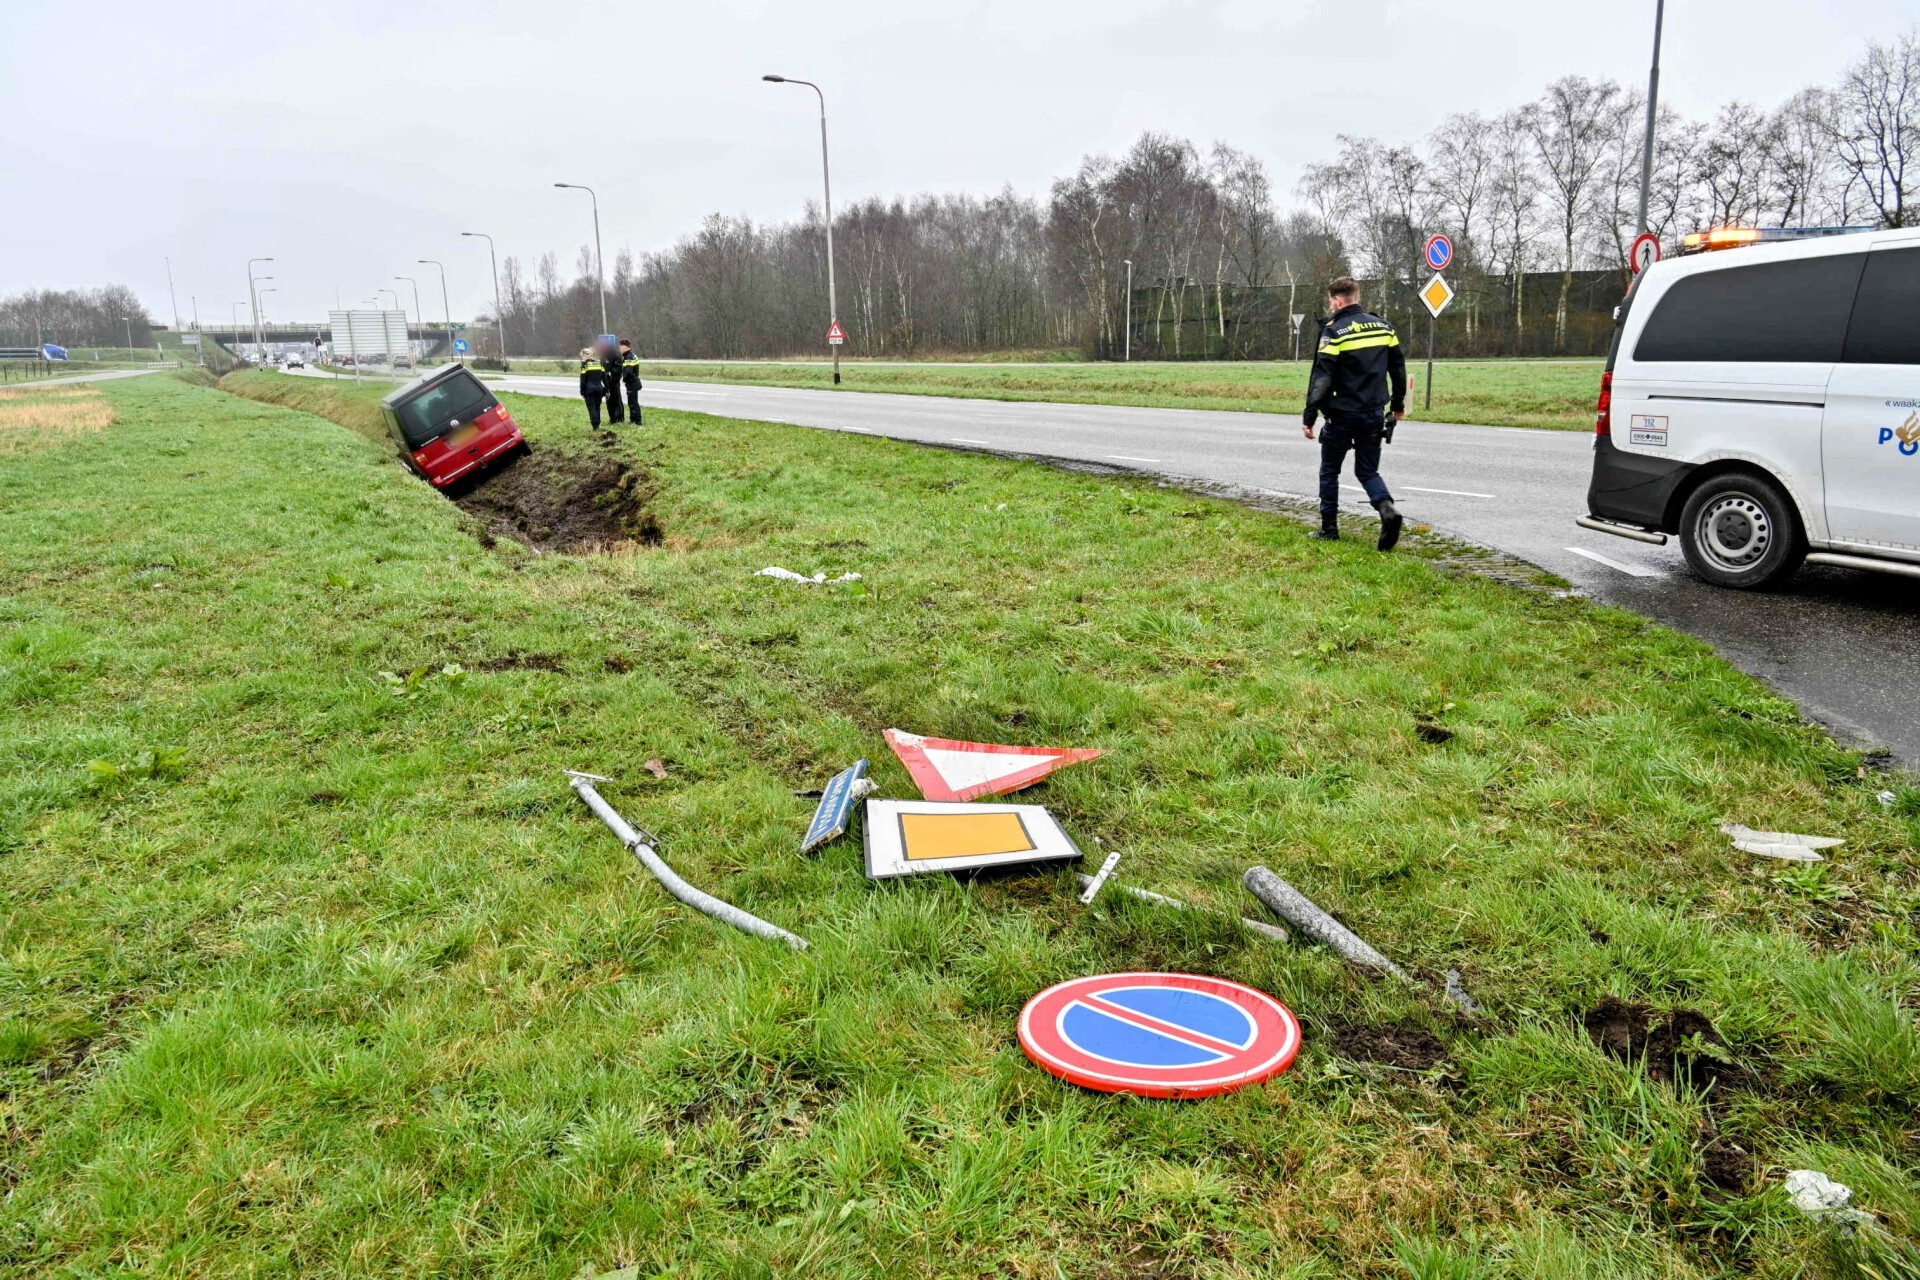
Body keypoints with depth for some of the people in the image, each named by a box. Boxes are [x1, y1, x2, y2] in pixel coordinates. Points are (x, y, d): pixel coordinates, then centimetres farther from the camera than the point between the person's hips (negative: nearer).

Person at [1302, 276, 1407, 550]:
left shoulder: (1334, 331, -11)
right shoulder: (1383, 326, 8)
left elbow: (1321, 378, -16)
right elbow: (1398, 368, 14)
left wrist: (1310, 417, -13)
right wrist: (1398, 405, 25)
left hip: (1342, 415, -5)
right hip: (1375, 414, 5)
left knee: (1330, 471, 12)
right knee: (1368, 471, 13)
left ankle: (1329, 528, 16)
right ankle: (1388, 509, -14)